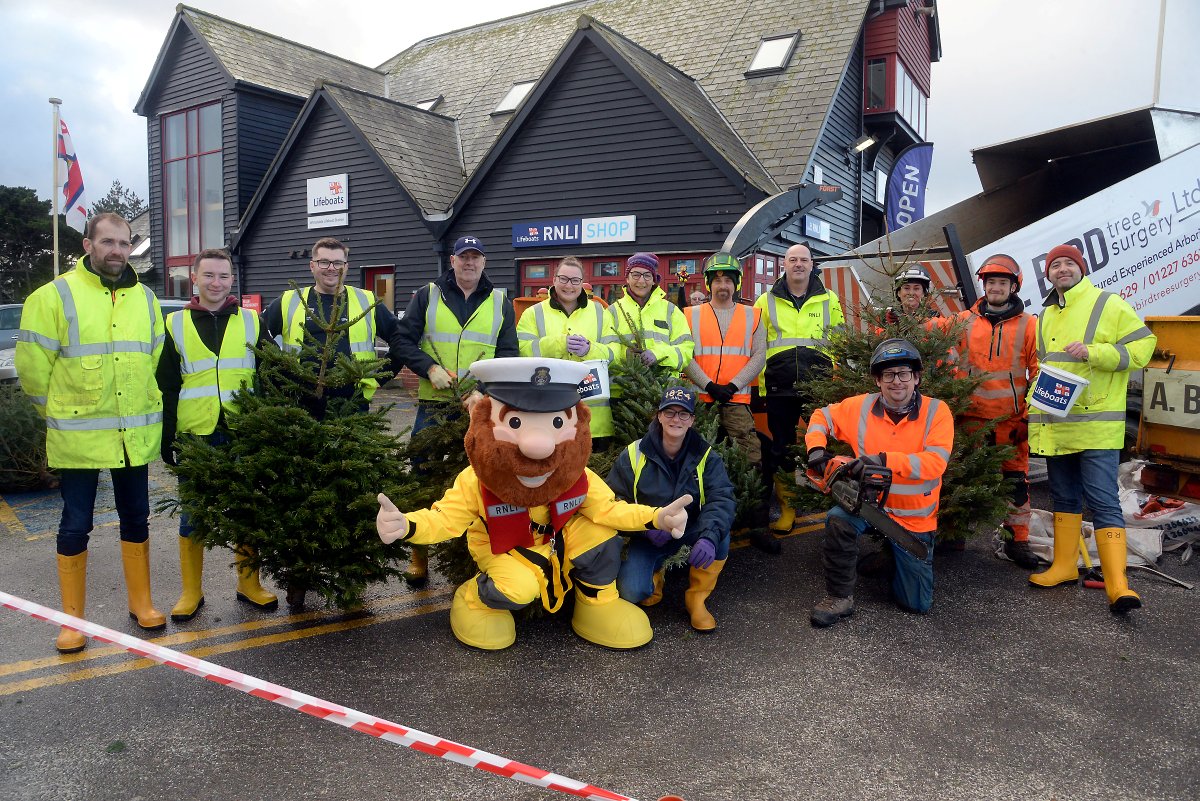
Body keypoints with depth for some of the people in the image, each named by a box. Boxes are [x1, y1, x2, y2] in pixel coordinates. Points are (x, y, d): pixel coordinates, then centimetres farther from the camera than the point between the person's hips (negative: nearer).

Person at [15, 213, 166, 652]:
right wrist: (63, 413, 2)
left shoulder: (145, 298, 8)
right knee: (76, 526, 4)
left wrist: (142, 409, 11)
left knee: (136, 519, 13)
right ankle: (73, 619, 18)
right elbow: (33, 367, -4)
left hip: (135, 435, 4)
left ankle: (141, 603, 27)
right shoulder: (55, 296, -7)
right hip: (78, 437, -4)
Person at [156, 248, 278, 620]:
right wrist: (167, 439, 1)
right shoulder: (175, 325, 6)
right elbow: (166, 388, 6)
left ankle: (248, 583, 21)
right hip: (195, 437, 0)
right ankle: (191, 591, 19)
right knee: (192, 516, 6)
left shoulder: (251, 322, 7)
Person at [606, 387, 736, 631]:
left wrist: (709, 537, -42)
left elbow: (721, 499, -22)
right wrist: (646, 527, -28)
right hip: (648, 538, -1)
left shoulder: (706, 457, -8)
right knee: (630, 592, -25)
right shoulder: (634, 455, -10)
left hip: (691, 532, 1)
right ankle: (654, 574, 15)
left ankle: (697, 597, -8)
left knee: (720, 534, -33)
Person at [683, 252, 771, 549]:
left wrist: (733, 385, -9)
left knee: (752, 460, -9)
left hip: (737, 400, 0)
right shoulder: (692, 316, 9)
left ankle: (758, 525, -4)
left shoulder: (752, 316, 11)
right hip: (701, 399, 0)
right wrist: (709, 385, -11)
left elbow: (758, 356, 4)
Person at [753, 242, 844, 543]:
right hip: (780, 390, 0)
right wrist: (761, 387, 2)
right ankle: (786, 508, 16)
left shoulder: (829, 300, 10)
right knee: (780, 449, 4)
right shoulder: (766, 301, 8)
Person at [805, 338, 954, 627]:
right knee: (839, 519, -34)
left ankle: (893, 552, 32)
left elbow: (935, 462, -25)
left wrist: (885, 459, -37)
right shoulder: (861, 407, -6)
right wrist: (816, 447, -9)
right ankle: (839, 598, -15)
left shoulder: (937, 411, -12)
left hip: (915, 518, -1)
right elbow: (822, 417, 10)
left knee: (919, 603, 1)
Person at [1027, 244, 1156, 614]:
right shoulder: (1046, 315, 16)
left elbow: (1143, 346, -7)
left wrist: (1094, 353, -20)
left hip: (1096, 423, -6)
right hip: (1054, 424, 6)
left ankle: (1117, 584, -8)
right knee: (1064, 497, 15)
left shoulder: (1109, 305, -2)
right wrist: (1034, 406, 13)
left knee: (1103, 501, -10)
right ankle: (1065, 565, 26)